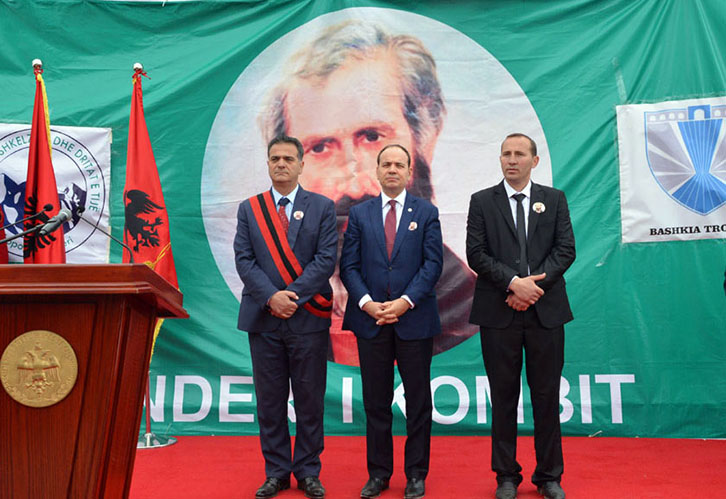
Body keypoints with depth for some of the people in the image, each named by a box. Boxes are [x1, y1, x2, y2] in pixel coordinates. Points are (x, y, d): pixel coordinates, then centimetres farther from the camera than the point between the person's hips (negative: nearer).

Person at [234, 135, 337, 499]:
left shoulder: (322, 207, 4)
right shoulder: (249, 209, 9)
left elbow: (326, 260, -5)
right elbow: (244, 260, 1)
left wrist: (293, 296, -14)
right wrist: (271, 296, -14)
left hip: (308, 318, -1)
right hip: (263, 319, 2)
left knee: (309, 399, 6)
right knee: (269, 400, 9)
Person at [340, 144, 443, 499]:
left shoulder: (426, 212, 5)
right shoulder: (359, 214, 8)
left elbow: (433, 263, -3)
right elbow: (348, 266, 3)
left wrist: (405, 302, -14)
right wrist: (367, 303, -11)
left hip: (414, 320, -1)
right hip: (370, 320, 1)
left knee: (418, 401, 7)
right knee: (376, 402, 9)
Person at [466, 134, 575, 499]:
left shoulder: (554, 199, 10)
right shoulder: (482, 201, 6)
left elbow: (566, 249, 2)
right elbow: (476, 254, -2)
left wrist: (534, 284, -11)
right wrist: (514, 283, -14)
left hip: (546, 309, 1)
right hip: (498, 312, -1)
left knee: (547, 395, 8)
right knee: (503, 396, 6)